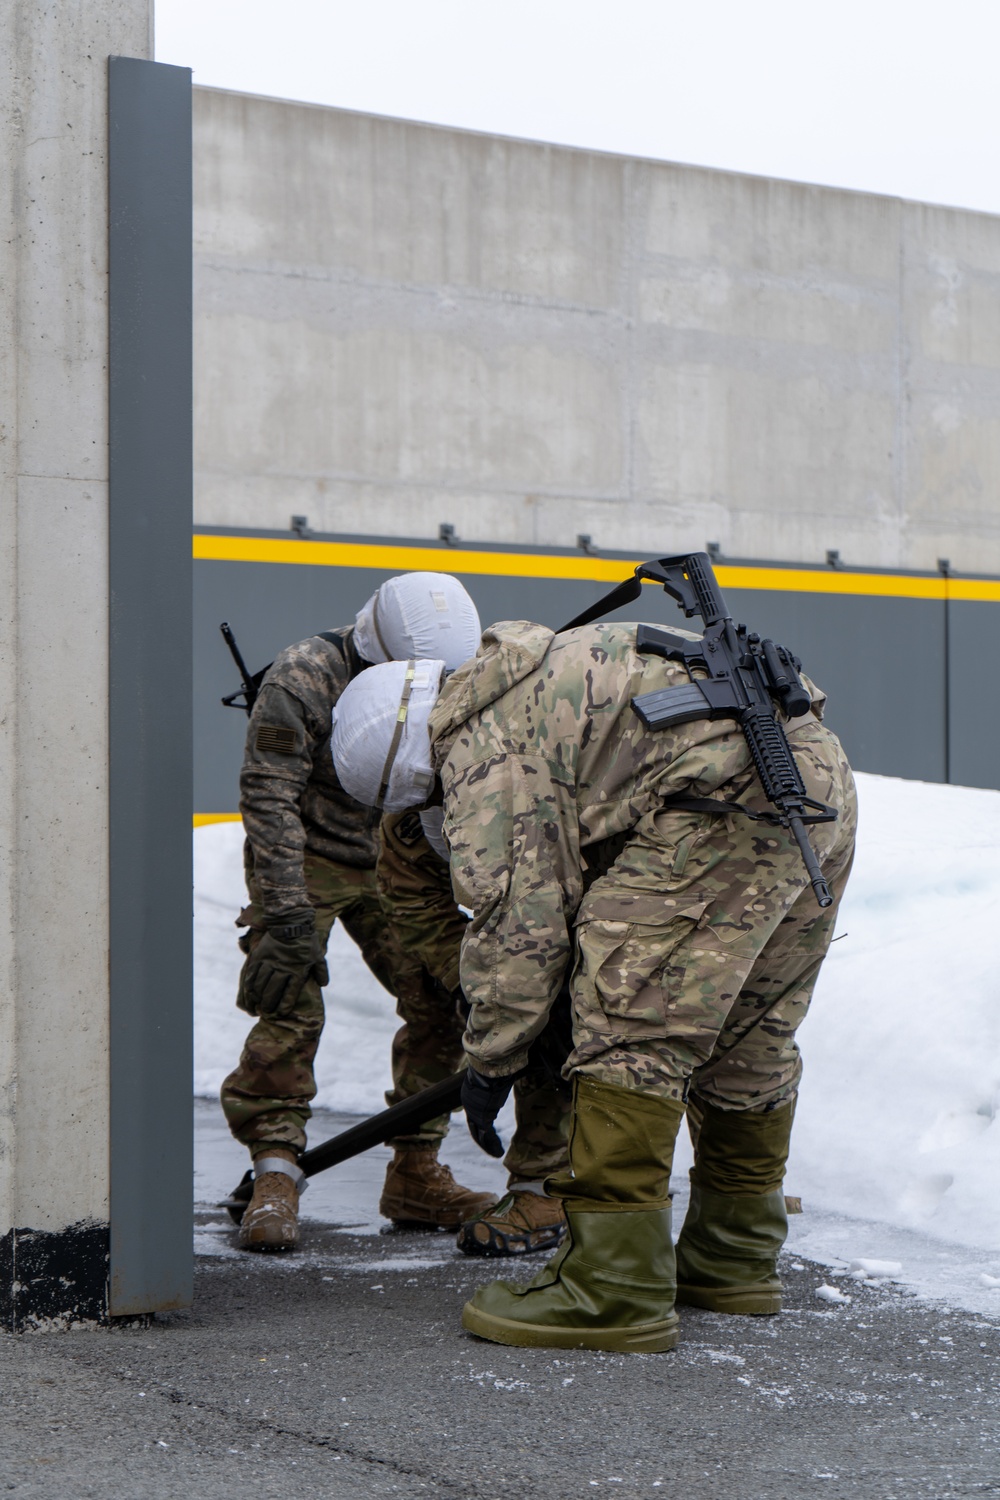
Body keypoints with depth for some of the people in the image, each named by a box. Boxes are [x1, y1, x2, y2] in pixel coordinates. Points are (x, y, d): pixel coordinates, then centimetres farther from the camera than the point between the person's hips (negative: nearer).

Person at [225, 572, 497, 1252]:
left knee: (439, 1001, -3)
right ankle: (275, 1178, -6)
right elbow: (269, 798, -25)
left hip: (389, 864, 5)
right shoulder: (303, 679, -26)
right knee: (290, 1010, -17)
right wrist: (287, 920, -30)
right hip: (305, 863, -4)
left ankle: (415, 1176, 9)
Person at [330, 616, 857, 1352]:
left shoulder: (483, 748, -4)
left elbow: (517, 916, -5)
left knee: (631, 1028, -7)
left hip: (734, 793, -10)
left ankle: (615, 1287, -8)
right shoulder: (544, 678, 27)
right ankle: (734, 1260, 31)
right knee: (749, 1036, 19)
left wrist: (492, 1060, 7)